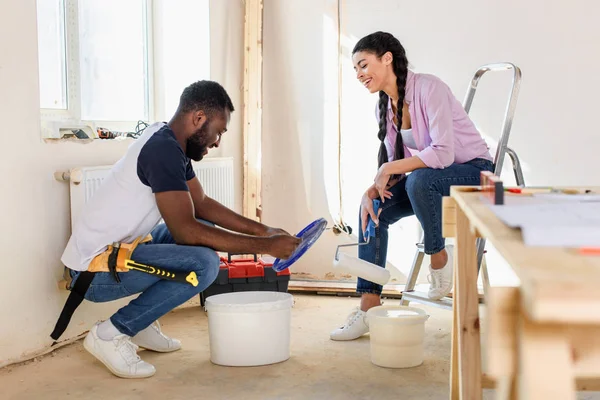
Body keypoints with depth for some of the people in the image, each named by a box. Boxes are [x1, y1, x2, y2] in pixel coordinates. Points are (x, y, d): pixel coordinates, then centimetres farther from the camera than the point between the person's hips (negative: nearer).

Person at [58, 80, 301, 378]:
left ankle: (143, 324, 15)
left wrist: (261, 230, 10)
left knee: (206, 231, 16)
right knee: (204, 262, -25)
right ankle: (111, 333, -11)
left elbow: (201, 204, 17)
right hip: (93, 273, -10)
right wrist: (264, 246, -21)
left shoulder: (170, 144, 8)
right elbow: (186, 230, -26)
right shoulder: (163, 150, -22)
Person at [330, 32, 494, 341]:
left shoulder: (428, 88, -21)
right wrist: (373, 190, -14)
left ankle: (439, 256, -11)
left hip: (473, 172, -7)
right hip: (431, 176, 8)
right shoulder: (383, 109, 3)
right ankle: (369, 304, -11)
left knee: (419, 179, -37)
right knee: (373, 208, -13)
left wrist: (389, 169, -24)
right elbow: (395, 164, 6)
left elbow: (443, 153, -30)